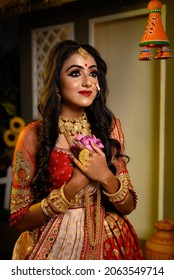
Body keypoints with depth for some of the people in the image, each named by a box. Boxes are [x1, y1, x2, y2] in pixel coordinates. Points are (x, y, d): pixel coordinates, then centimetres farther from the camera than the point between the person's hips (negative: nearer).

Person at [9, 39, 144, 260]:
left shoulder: (109, 126, -6)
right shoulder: (34, 135, -15)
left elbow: (128, 206, -3)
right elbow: (20, 220, -13)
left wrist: (105, 176, -23)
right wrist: (74, 185, -23)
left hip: (108, 244, 3)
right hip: (55, 247, -3)